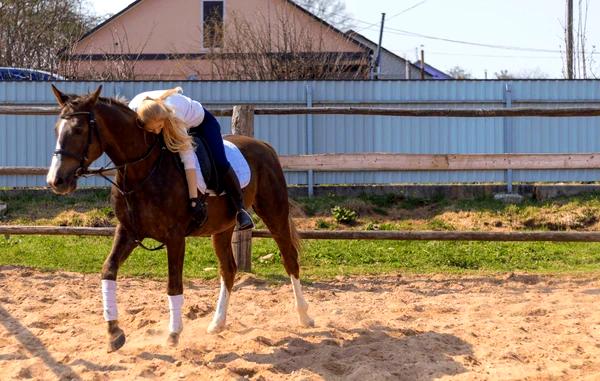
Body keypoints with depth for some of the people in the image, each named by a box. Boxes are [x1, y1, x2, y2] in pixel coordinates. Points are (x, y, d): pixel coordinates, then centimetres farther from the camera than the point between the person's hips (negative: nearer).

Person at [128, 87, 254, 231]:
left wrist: (193, 198, -46)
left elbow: (187, 156, -45)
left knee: (219, 162, -20)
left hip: (200, 121, -5)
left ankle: (240, 209, -7)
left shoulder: (174, 112, -45)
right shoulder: (133, 110, -35)